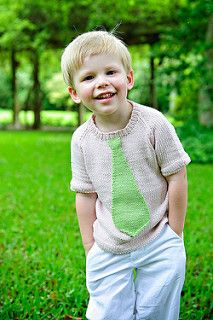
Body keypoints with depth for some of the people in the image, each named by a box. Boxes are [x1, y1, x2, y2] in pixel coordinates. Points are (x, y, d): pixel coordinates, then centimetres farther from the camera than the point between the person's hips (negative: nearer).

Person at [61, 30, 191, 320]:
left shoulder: (153, 123, -15)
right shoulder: (81, 140, -8)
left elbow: (177, 177, -9)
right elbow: (86, 195, 1)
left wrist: (174, 236, -5)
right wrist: (90, 250, 4)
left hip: (159, 246, -2)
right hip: (109, 251, 2)